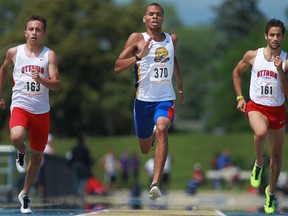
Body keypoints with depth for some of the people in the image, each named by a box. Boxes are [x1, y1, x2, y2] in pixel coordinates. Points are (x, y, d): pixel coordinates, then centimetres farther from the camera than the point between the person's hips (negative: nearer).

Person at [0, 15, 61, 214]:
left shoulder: (49, 55, -4)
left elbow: (57, 84, -11)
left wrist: (41, 80, -31)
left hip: (41, 110, 1)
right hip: (20, 106, -1)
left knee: (37, 156, 9)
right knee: (16, 137, -32)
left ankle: (25, 194, 28)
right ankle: (21, 152, 6)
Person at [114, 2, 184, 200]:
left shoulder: (172, 39, 6)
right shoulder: (137, 39, -6)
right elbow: (118, 68, -12)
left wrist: (180, 82, 34)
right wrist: (139, 56, -26)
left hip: (166, 99, 0)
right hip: (144, 99, 0)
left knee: (161, 129, -30)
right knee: (144, 149, 13)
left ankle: (156, 184, -35)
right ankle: (151, 136, 55)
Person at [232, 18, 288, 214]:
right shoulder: (252, 56, -3)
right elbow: (237, 72, 14)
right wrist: (240, 97, 7)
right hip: (256, 106, -1)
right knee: (261, 132, -36)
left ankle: (271, 192, 33)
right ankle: (258, 164, -7)